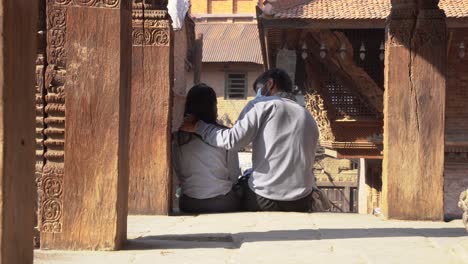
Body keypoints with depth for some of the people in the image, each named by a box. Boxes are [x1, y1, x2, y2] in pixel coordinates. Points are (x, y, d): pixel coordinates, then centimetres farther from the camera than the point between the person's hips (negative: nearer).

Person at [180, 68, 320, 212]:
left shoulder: (262, 105, -1)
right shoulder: (308, 118, 14)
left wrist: (197, 126, -1)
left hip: (263, 200, -5)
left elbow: (233, 139, -12)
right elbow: (308, 161, 14)